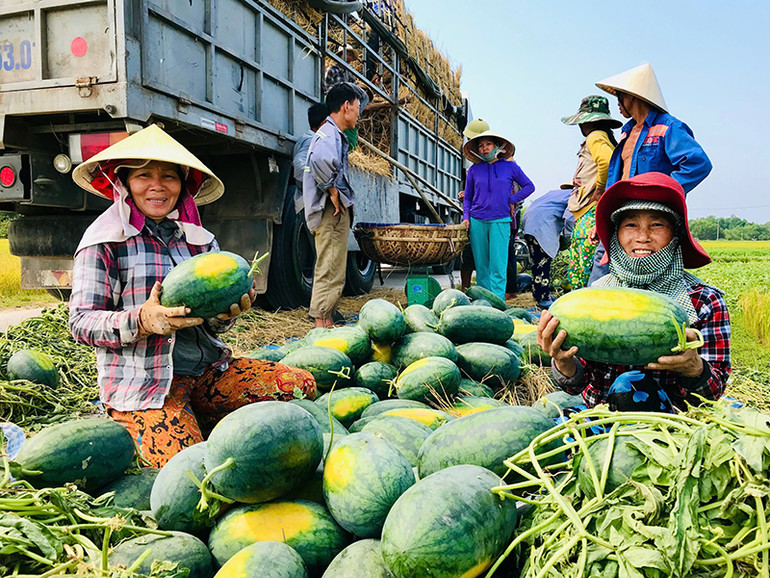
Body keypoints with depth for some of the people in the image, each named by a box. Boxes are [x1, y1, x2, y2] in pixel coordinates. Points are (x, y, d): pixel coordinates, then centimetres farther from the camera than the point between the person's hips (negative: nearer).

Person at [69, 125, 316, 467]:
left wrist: (226, 314, -13)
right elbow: (80, 323, -7)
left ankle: (206, 422, 8)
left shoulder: (200, 240, 11)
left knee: (301, 385, -9)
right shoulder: (104, 242, -4)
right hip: (142, 384, -5)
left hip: (207, 371, 5)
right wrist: (142, 321, -25)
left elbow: (211, 323, 12)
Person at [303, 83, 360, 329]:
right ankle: (322, 324, -3)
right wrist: (333, 191, -23)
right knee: (330, 273, -7)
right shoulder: (330, 134, -13)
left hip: (335, 212, 11)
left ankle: (326, 323, 22)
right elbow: (320, 160, -35)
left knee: (330, 272, 15)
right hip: (332, 213, -11)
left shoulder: (333, 134, 20)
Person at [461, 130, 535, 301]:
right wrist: (466, 217, 3)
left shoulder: (510, 166, 7)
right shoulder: (474, 170, 9)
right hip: (477, 222, 2)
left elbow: (529, 187, 14)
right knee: (481, 265, 4)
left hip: (500, 221, -2)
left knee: (497, 264, -7)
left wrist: (511, 200, 4)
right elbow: (468, 197, 16)